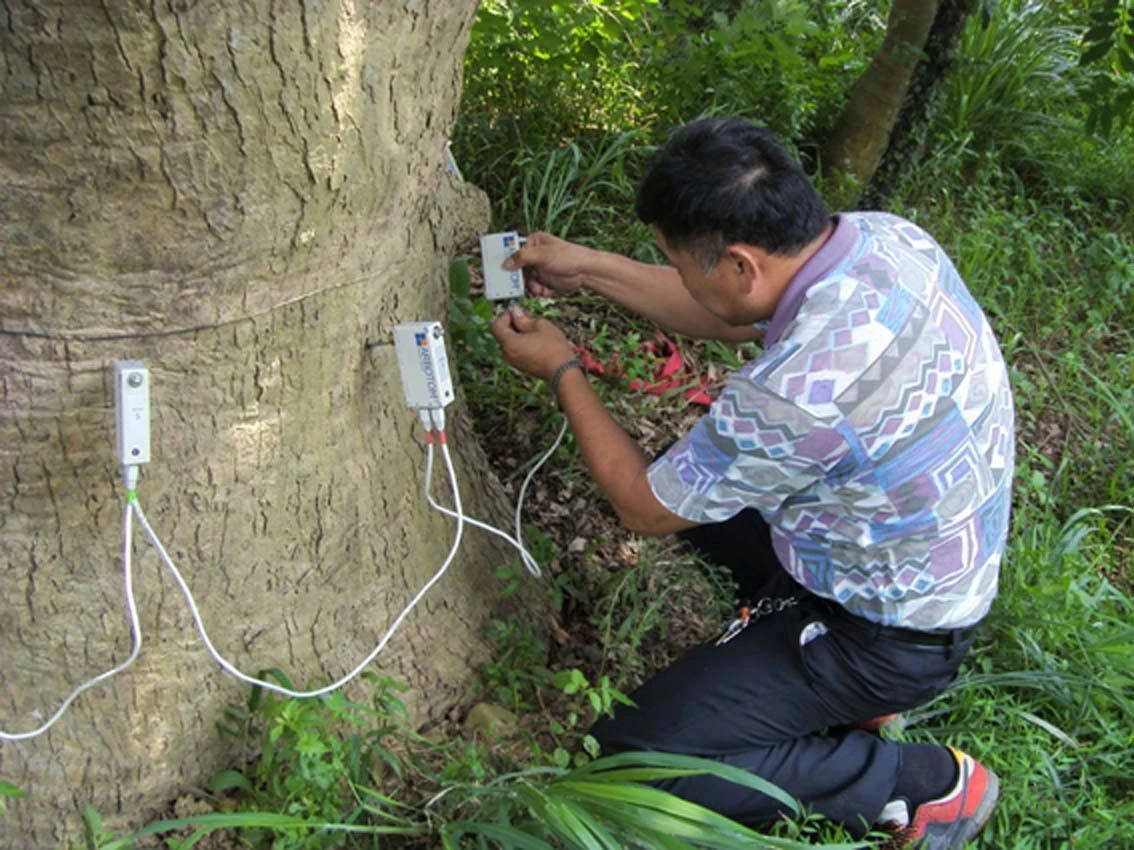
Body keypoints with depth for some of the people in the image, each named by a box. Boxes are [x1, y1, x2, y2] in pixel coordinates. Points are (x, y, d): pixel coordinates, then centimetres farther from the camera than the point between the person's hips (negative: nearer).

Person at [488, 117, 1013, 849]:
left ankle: (923, 782, 1)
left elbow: (645, 506, -18)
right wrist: (589, 268, 4)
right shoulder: (879, 235, -14)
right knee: (701, 475, 21)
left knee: (632, 757, -7)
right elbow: (734, 318, 7)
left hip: (891, 636, -8)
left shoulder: (799, 388, -38)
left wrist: (562, 372, -6)